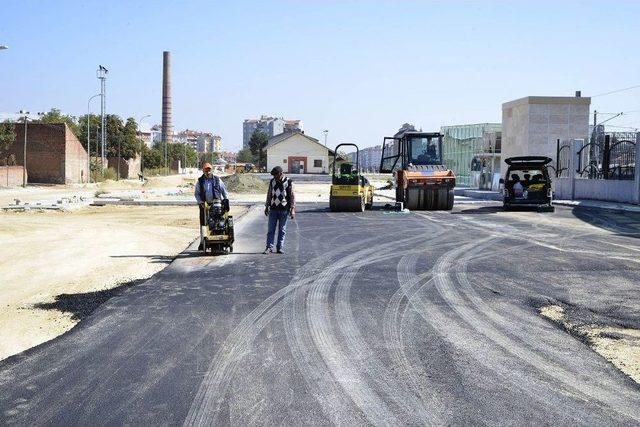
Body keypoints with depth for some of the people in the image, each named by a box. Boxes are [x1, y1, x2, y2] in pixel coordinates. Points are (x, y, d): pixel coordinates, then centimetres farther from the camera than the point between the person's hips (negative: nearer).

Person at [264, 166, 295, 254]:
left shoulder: (288, 182, -3)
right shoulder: (272, 181, 7)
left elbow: (292, 196, -2)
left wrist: (292, 209, -7)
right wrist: (266, 206, 15)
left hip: (284, 210, -3)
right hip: (273, 209, 3)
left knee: (282, 230, 4)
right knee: (271, 229, -1)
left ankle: (280, 247, 11)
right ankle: (269, 247, 1)